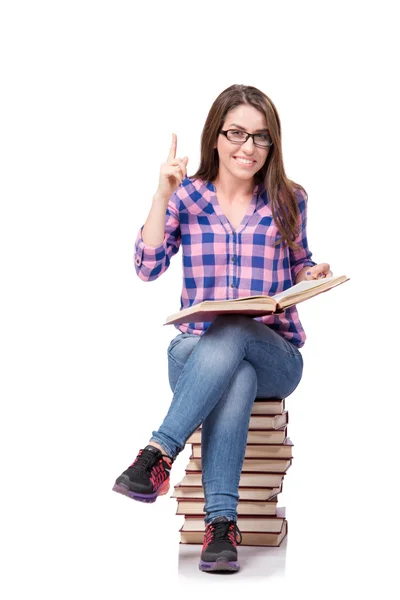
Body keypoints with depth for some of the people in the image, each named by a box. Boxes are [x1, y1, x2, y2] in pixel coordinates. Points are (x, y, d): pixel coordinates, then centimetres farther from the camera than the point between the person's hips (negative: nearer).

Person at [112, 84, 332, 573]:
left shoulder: (289, 201, 9)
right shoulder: (187, 197, 7)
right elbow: (148, 266, -3)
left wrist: (313, 275, -4)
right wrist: (163, 195, -10)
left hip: (275, 354, 0)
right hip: (195, 351, 0)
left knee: (230, 333, -37)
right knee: (235, 377, -37)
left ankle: (158, 454, -41)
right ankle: (222, 521, -44)